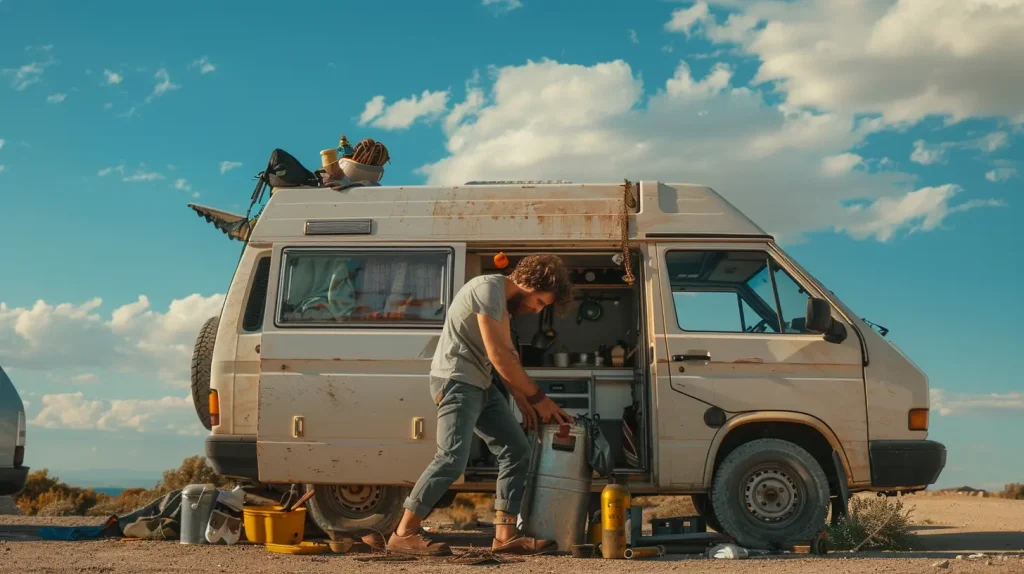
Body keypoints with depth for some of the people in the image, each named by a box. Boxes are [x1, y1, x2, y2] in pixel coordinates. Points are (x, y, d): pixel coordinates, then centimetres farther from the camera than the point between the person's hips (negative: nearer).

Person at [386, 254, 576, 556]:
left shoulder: (505, 299, 16)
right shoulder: (489, 288, -16)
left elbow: (508, 354, 19)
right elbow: (498, 357, -19)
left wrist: (522, 400, 10)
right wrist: (537, 397, -12)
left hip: (480, 385, 10)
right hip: (456, 381, -10)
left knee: (517, 451, 5)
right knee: (452, 458, -19)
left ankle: (505, 535, 4)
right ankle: (403, 534, -10)